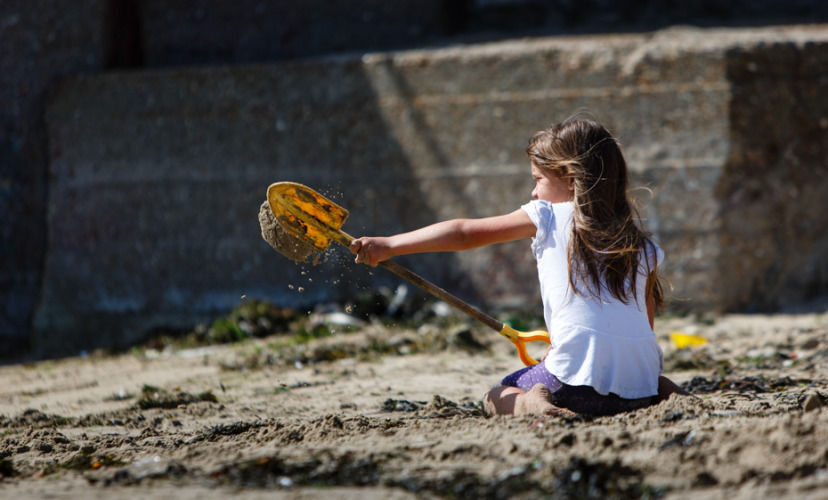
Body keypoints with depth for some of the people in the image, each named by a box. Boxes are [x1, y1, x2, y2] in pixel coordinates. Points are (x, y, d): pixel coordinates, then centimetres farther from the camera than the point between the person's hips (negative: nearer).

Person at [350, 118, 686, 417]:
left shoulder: (548, 217, 6)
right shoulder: (641, 244, 17)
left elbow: (465, 234, 9)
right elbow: (647, 317, 17)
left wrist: (389, 245, 15)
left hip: (580, 377, -5)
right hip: (641, 385, 5)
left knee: (497, 397, 19)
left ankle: (531, 402, -13)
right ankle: (662, 392, 7)